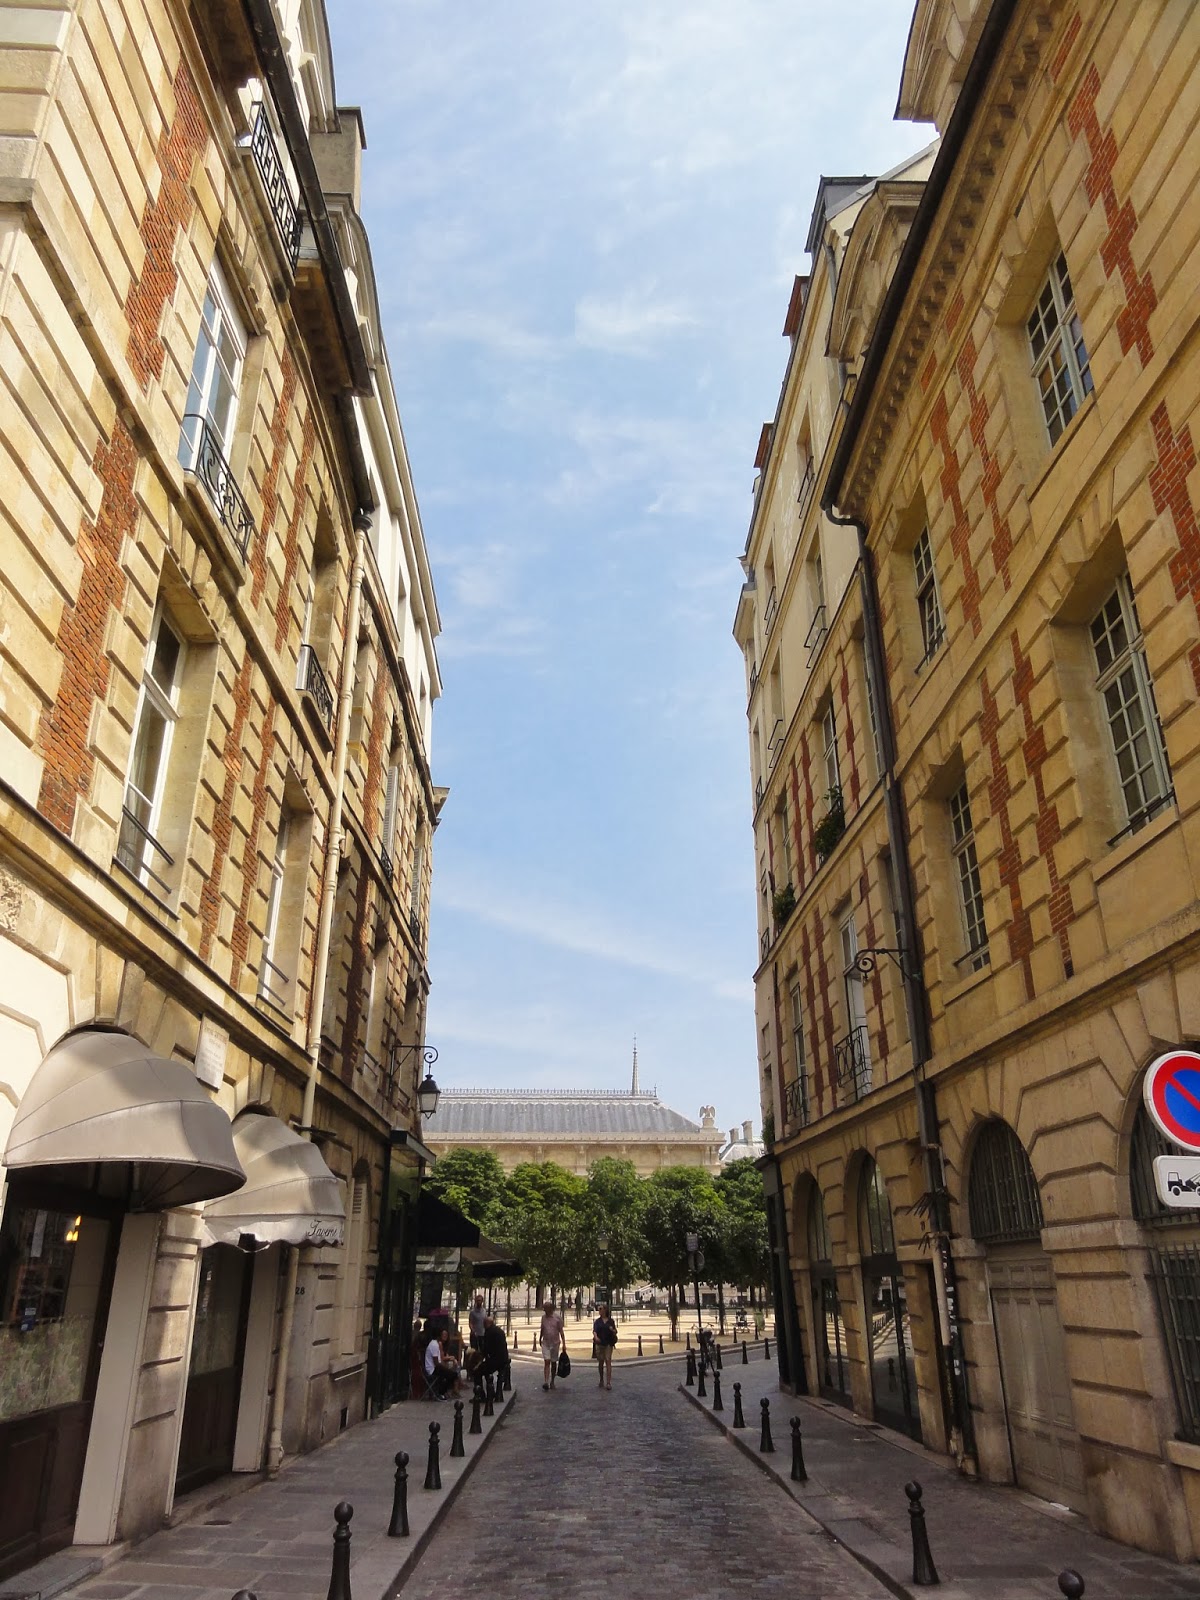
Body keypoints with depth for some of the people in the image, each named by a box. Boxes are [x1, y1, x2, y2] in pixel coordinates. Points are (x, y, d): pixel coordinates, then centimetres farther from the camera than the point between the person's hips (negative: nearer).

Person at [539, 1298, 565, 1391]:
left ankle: (552, 1382, 21)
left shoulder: (557, 1317, -8)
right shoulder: (543, 1317, 2)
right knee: (546, 1362, -11)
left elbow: (561, 1331, -5)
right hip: (545, 1343, 1)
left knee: (553, 1363, 8)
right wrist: (540, 1339, 23)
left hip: (555, 1343, -1)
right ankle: (546, 1382, -17)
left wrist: (564, 1344, -8)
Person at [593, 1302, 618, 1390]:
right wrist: (596, 1337, -24)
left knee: (608, 1361, -10)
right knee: (601, 1362, 8)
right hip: (600, 1343, 2)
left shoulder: (611, 1321, 5)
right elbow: (594, 1330, -3)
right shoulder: (597, 1321, 7)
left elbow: (615, 1332, 9)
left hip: (608, 1343, -2)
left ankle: (608, 1382, -12)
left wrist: (612, 1330, -14)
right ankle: (601, 1380, 24)